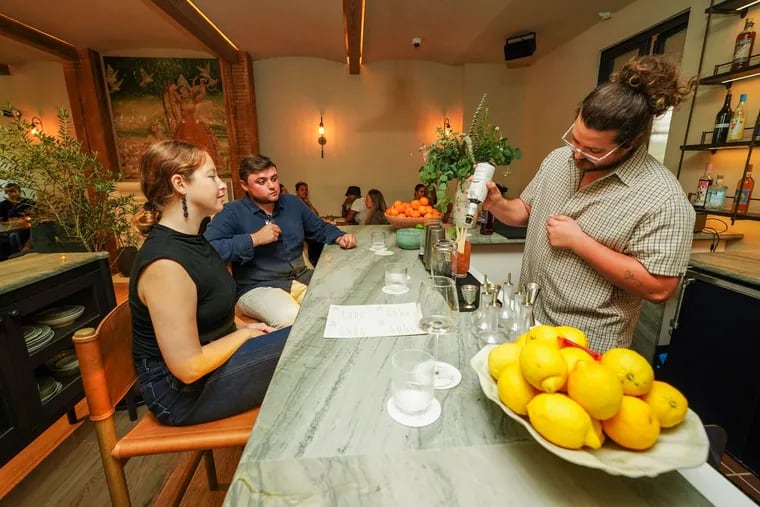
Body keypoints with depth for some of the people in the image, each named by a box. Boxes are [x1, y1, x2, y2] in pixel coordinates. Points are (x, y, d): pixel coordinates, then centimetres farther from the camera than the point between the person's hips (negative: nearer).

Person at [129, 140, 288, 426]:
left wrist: (243, 328, 1)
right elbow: (188, 367, -25)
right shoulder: (166, 263, -27)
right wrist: (244, 334, -12)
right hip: (182, 391, -8)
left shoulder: (191, 239, 3)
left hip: (205, 358, 9)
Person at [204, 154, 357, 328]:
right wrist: (254, 239, -20)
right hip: (257, 287, -5)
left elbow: (320, 227, 22)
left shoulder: (293, 203, 11)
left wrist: (340, 237, 1)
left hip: (302, 278, 6)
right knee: (290, 318, -35)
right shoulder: (232, 213, -7)